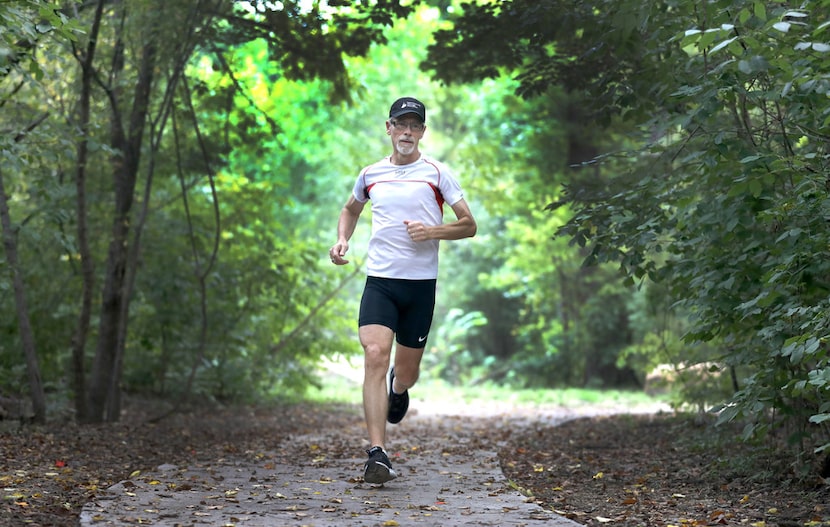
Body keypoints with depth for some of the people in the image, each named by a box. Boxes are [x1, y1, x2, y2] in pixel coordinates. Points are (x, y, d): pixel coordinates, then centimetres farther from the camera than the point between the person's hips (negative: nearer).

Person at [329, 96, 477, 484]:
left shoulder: (437, 173, 2)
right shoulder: (370, 174, 9)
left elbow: (469, 225, 4)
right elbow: (351, 209, 29)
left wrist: (434, 231, -14)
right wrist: (342, 240, 10)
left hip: (421, 283, 0)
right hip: (379, 280, 1)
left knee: (406, 371, 7)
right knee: (375, 355, -20)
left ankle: (398, 387, 49)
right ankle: (377, 454, -22)